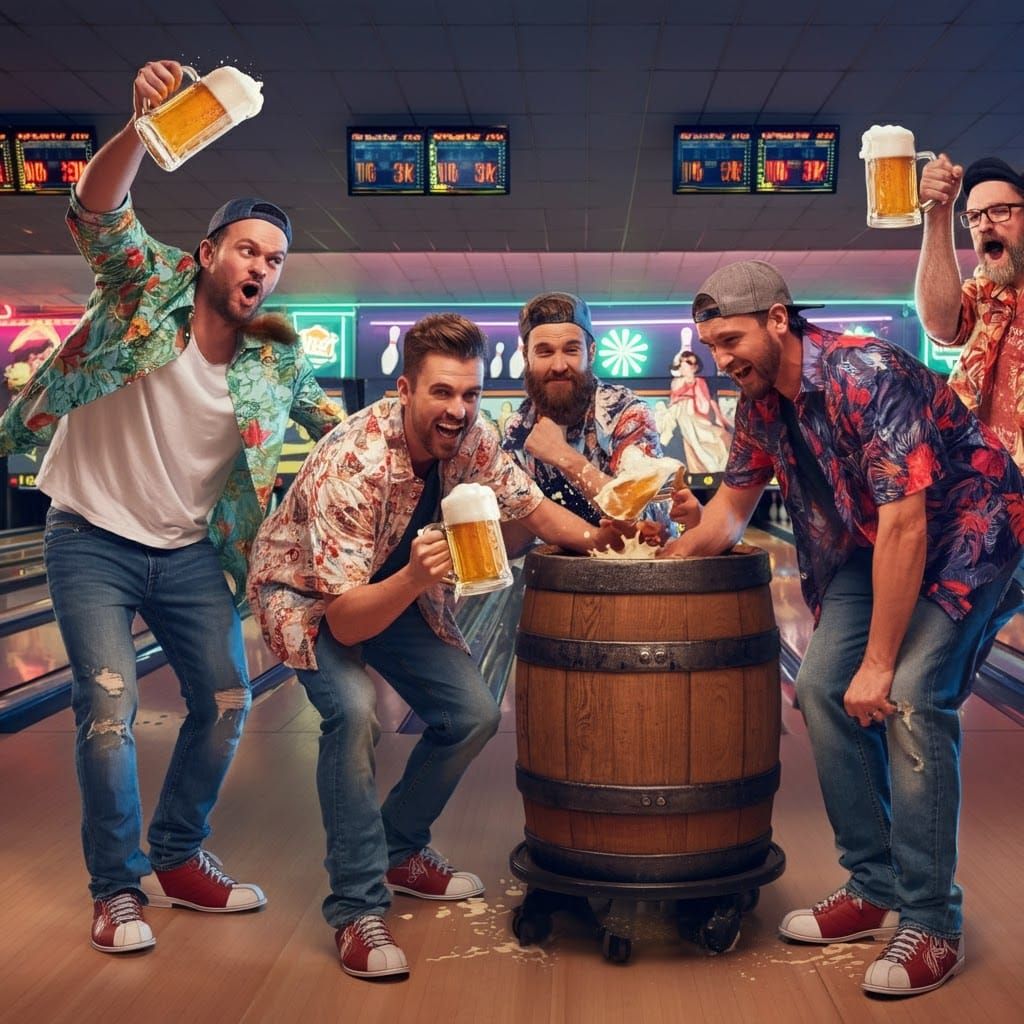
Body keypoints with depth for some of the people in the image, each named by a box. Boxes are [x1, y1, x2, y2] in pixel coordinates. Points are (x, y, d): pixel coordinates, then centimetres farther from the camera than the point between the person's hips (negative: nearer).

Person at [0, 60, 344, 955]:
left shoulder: (277, 360, -1)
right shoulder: (148, 289, -12)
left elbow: (338, 424, 13)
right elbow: (98, 211, -29)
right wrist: (145, 125, -46)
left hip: (191, 551, 4)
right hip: (93, 539, -4)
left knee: (225, 703, 4)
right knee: (108, 708, -12)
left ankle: (180, 859, 26)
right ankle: (117, 889, 6)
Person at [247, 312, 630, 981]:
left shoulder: (472, 441, -20)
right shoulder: (351, 465, -37)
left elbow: (530, 506, -5)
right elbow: (347, 623, -37)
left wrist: (592, 535, -26)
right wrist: (413, 579, -56)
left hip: (400, 585, 6)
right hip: (307, 592, -6)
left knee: (473, 715, -1)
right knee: (354, 711, -31)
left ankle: (401, 851, 22)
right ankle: (358, 908, -18)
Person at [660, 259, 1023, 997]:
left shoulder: (866, 377, -29)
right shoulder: (760, 401, -5)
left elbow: (906, 527, -31)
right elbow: (735, 502, 9)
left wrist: (878, 663, -28)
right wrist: (684, 544, -10)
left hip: (964, 530, -8)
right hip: (870, 541, 8)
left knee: (910, 699, -20)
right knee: (824, 687, -1)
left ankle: (931, 923, -9)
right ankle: (874, 889, 12)